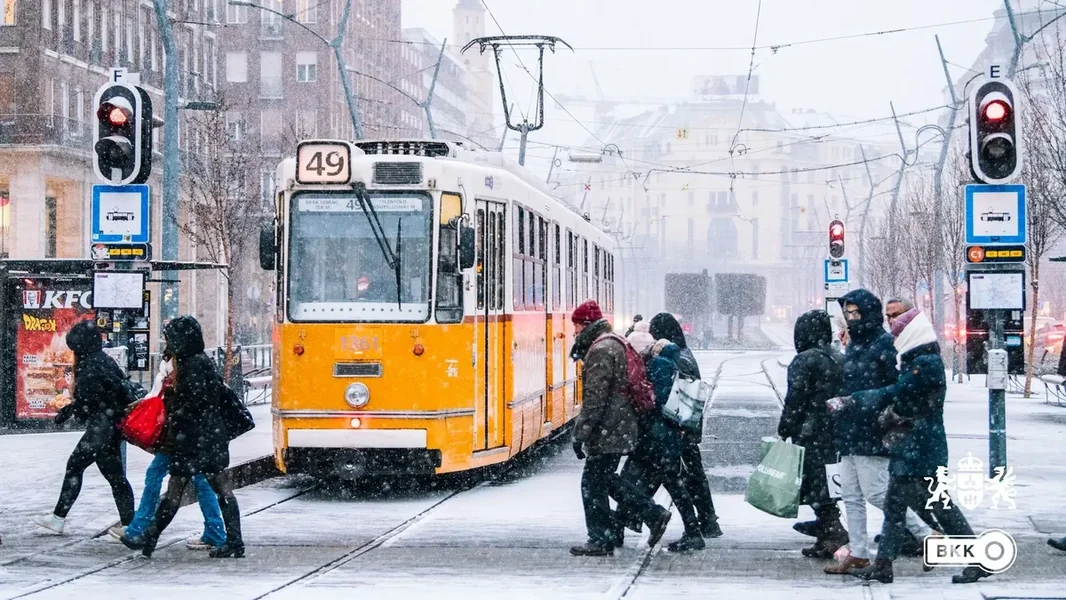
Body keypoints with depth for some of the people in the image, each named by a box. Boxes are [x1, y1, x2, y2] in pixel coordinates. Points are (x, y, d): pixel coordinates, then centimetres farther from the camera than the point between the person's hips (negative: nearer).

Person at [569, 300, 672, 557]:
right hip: (621, 427, 10)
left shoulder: (600, 351, -17)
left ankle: (601, 540, 3)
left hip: (607, 432, -10)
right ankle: (653, 513, 16)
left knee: (593, 483, -2)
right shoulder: (616, 344, 16)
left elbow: (595, 398, -22)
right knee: (606, 480, 18)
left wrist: (581, 433, -20)